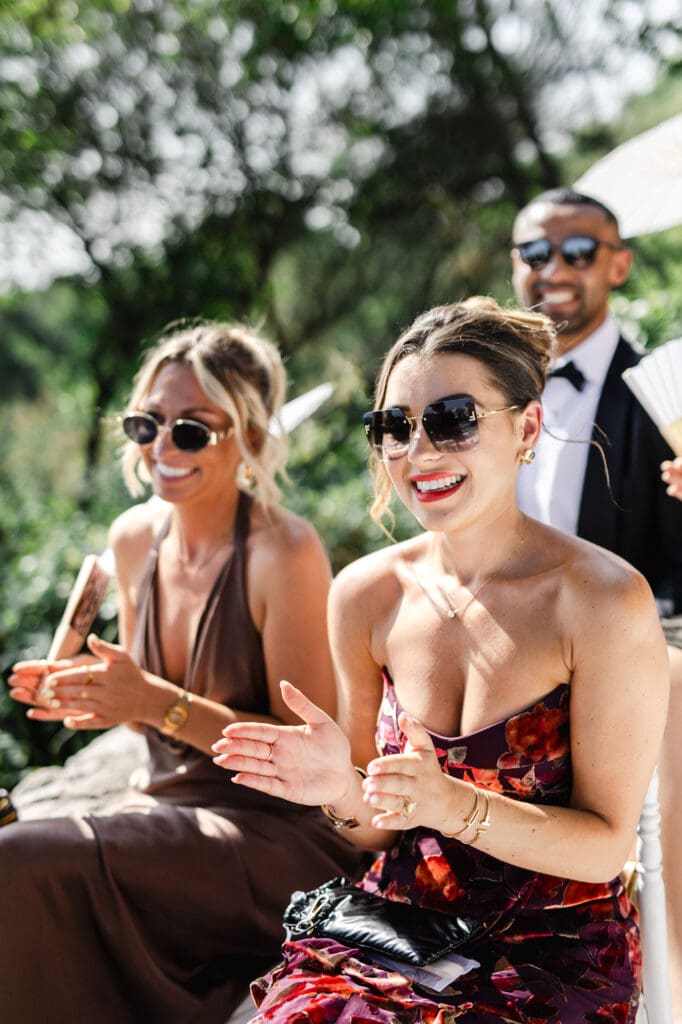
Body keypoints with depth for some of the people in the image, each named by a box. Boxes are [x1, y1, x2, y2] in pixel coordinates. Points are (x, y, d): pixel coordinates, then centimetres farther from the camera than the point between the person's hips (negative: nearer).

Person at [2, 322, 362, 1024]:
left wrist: (162, 703, -23)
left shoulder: (284, 553, -15)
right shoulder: (134, 537, 6)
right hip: (165, 806, 6)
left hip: (278, 835, -6)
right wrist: (87, 695, -4)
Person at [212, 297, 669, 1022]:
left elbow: (606, 843, -9)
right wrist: (344, 790, -13)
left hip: (555, 955, -3)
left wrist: (453, 805, -24)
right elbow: (380, 829, 9)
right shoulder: (364, 594, 0)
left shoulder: (604, 600, -13)